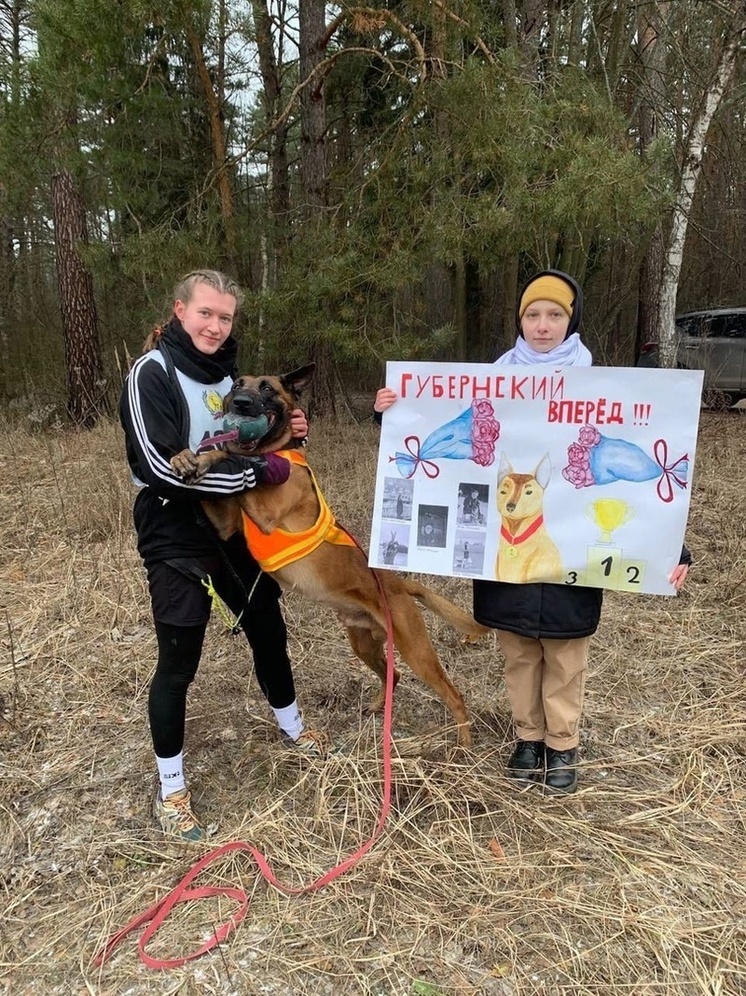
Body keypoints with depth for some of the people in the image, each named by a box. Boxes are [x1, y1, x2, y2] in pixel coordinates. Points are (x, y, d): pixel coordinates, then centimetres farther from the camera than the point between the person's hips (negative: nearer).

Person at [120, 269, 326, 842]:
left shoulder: (225, 372, 9)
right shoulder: (152, 372, -14)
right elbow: (160, 465, -26)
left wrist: (287, 435, 1)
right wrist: (254, 473, -24)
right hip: (175, 536, -7)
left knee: (269, 630, 18)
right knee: (178, 663, 0)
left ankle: (291, 726, 43)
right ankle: (171, 790, 20)